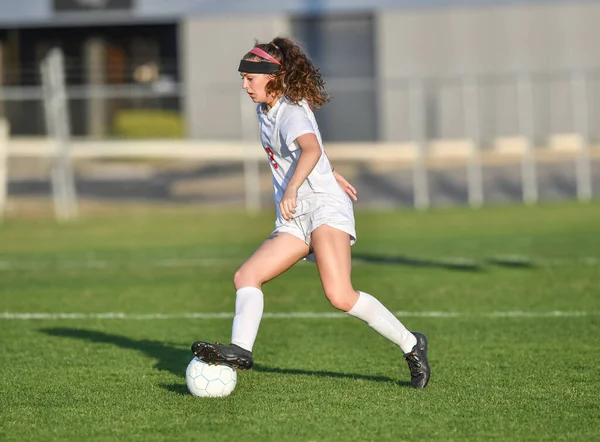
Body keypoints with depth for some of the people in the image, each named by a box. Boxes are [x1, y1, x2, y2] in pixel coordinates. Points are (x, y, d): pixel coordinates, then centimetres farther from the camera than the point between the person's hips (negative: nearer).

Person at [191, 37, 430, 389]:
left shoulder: (291, 112, -11)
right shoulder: (266, 110, 17)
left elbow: (311, 149, -32)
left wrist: (292, 189, -43)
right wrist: (331, 173, 38)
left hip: (325, 206, -9)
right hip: (294, 222, 9)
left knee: (340, 296, -25)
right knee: (246, 277, -9)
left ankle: (411, 345, -12)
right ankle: (240, 350, -24)